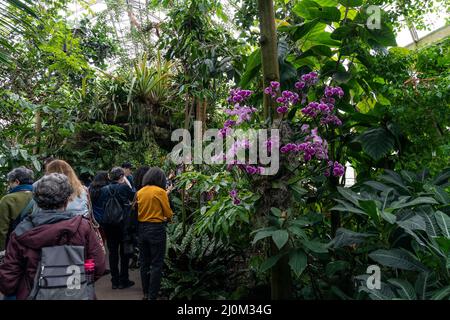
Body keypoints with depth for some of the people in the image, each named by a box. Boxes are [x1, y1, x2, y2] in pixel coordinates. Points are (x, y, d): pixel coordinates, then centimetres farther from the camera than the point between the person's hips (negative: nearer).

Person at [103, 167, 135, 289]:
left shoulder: (104, 189, -1)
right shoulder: (124, 187, -13)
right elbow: (134, 198, 1)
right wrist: (127, 182, 6)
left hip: (108, 225, 4)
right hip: (124, 224, -4)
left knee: (112, 252, 12)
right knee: (124, 252, 9)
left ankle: (115, 281, 19)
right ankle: (123, 281, 14)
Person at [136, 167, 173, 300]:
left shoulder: (140, 192, 3)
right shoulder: (160, 191, -11)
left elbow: (138, 210, 3)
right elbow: (168, 213, -10)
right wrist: (167, 218, 11)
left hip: (142, 228, 6)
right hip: (156, 229, -6)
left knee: (144, 263, 16)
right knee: (156, 264, 3)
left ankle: (145, 293, 26)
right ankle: (152, 296, 4)